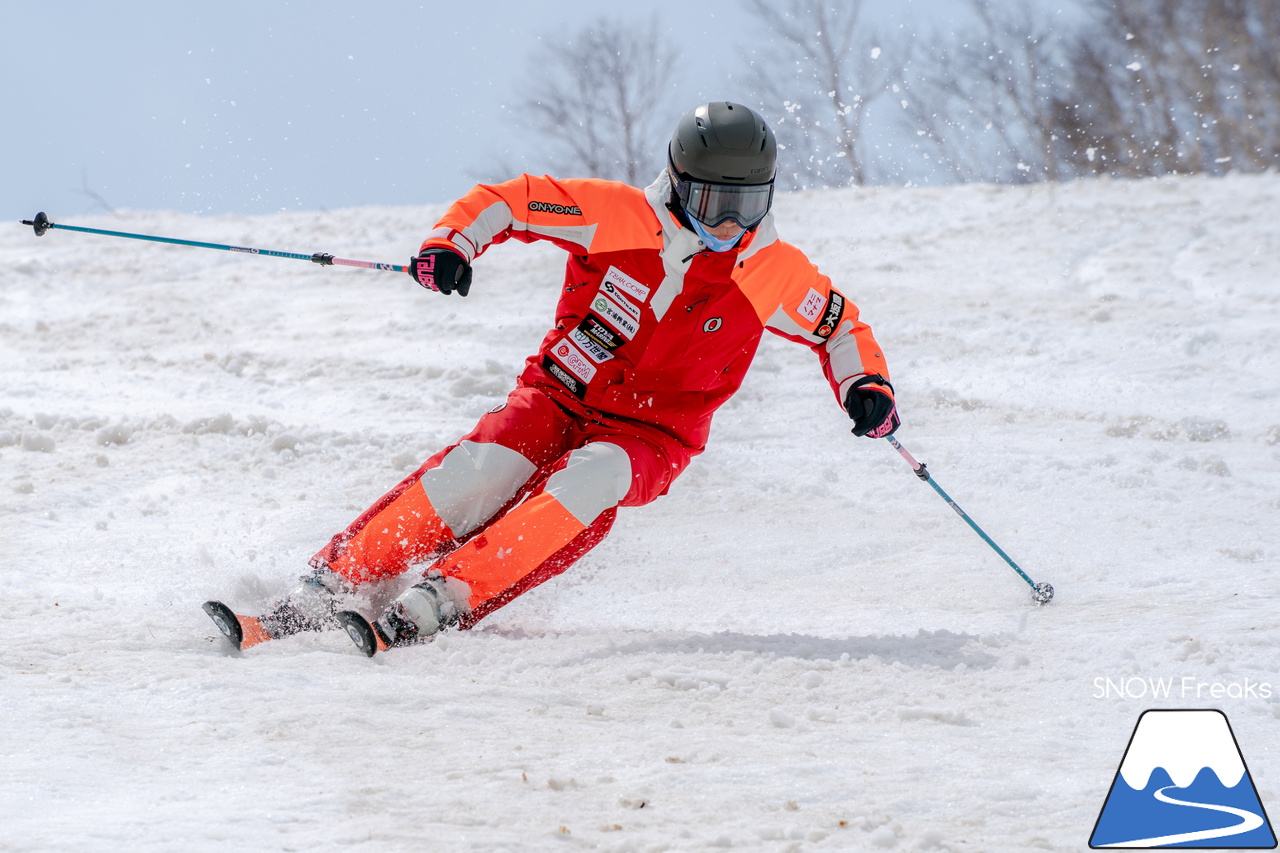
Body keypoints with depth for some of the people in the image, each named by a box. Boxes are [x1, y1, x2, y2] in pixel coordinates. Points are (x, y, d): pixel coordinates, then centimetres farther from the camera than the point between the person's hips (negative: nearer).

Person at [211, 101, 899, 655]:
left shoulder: (774, 273, -6)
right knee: (480, 470, -28)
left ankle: (438, 604, -40)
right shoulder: (621, 216, -11)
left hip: (650, 438, 0)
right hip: (559, 400, 0)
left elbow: (838, 323, 12)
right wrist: (452, 242, -23)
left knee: (588, 483, -34)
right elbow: (508, 201, -4)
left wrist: (865, 385, -6)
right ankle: (325, 592, -22)